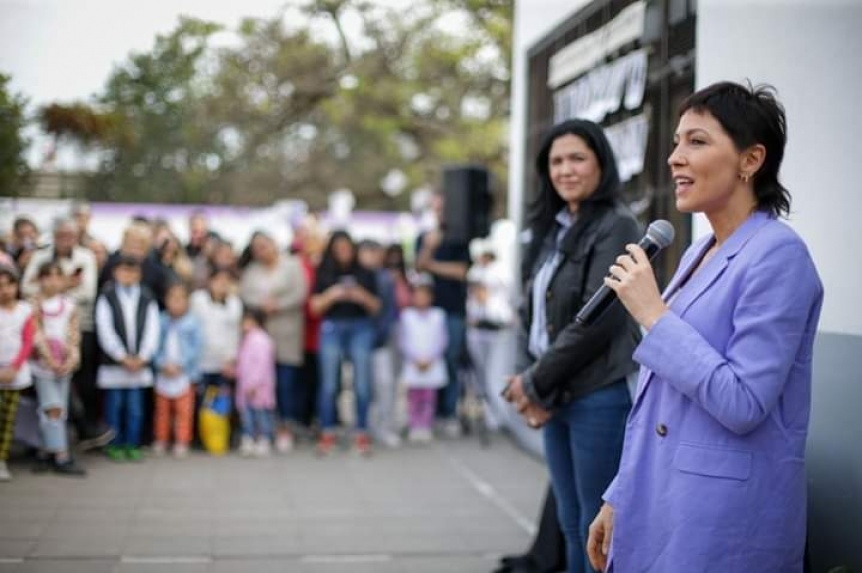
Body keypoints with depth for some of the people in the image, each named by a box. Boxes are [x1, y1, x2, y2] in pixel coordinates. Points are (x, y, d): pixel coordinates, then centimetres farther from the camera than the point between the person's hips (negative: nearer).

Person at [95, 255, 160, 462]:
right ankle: (114, 445, 13)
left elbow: (152, 330, 3)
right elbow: (105, 331, -6)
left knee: (135, 406, 4)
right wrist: (123, 357, -10)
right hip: (114, 361, -2)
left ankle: (132, 445, 13)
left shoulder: (147, 299, 7)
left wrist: (142, 357, -7)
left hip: (140, 362, 2)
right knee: (114, 404, 3)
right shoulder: (107, 297, 0)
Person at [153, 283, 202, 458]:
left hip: (185, 374, -2)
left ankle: (182, 442, 9)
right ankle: (160, 441, 22)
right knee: (162, 409, 12)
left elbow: (196, 348, -7)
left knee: (184, 411, 1)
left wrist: (179, 365, -13)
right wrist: (163, 364, -14)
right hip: (163, 374, 2)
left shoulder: (192, 322, -6)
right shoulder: (161, 321, 0)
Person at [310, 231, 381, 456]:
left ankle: (361, 433, 4)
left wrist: (362, 296, -9)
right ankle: (327, 433, 5)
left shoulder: (364, 274, 9)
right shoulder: (324, 274, 8)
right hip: (332, 328, 0)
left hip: (361, 329, 0)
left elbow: (376, 307, 9)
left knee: (362, 383, -3)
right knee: (329, 383, -1)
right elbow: (315, 306, 5)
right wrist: (331, 296, -12)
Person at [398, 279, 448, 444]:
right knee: (414, 397, 1)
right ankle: (414, 427, 6)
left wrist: (430, 359, -8)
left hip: (433, 365, 0)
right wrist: (415, 359, -9)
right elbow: (403, 340, 1)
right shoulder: (406, 316, 2)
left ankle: (426, 427, 7)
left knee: (429, 397, 1)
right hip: (413, 365, 0)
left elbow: (442, 340, 2)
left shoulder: (438, 315, 3)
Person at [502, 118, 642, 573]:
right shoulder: (551, 229, 13)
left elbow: (596, 320, -17)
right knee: (571, 524, 16)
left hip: (599, 397, -7)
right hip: (555, 398, 8)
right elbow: (531, 312, 12)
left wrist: (535, 382, -11)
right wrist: (527, 383, -2)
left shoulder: (615, 226, -10)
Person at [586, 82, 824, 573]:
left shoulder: (777, 253, -14)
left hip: (724, 514, -8)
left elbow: (743, 404, -21)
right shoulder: (698, 254, 12)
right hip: (659, 501, 8)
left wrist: (654, 316, -17)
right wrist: (620, 497, 17)